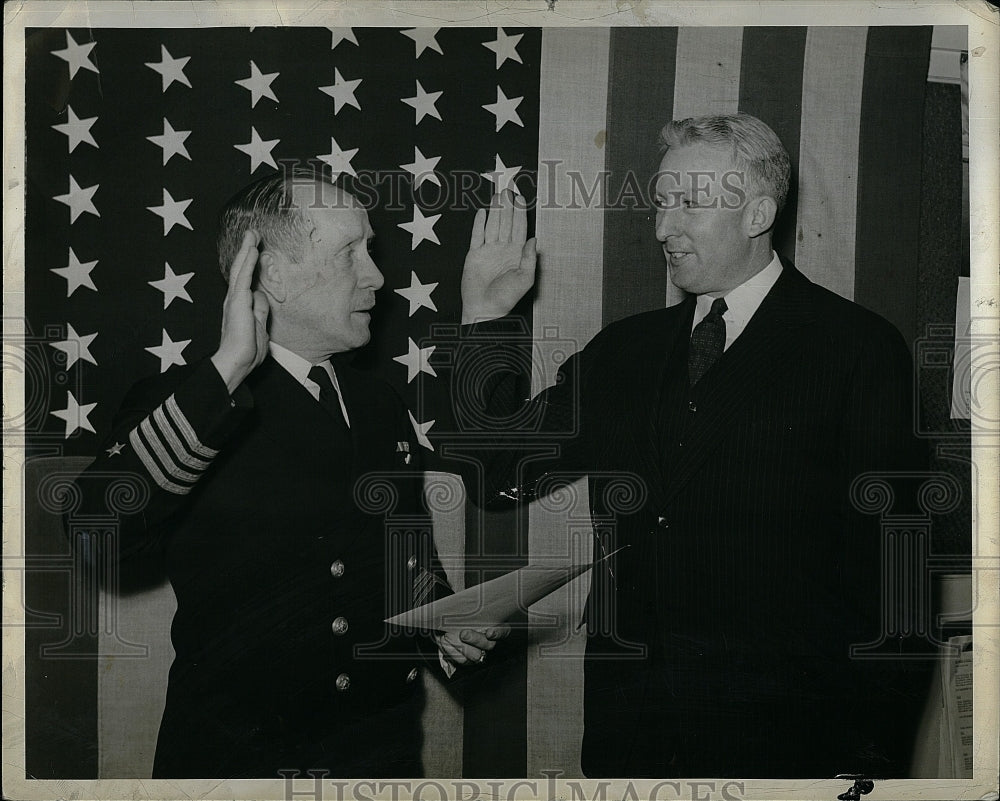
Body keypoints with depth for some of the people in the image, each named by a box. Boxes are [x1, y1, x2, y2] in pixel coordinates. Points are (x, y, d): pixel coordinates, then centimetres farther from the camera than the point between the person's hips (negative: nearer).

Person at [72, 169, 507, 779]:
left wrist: (443, 626, -2)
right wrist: (227, 370, -29)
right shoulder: (179, 404, -11)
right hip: (235, 761, -5)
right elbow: (94, 531, -30)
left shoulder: (383, 407, 7)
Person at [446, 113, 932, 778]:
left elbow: (891, 563, -7)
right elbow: (503, 476, 7)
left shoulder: (859, 346, -4)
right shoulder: (628, 347, 11)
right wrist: (486, 317, 0)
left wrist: (874, 757, -10)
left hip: (783, 725, -4)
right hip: (625, 718, 4)